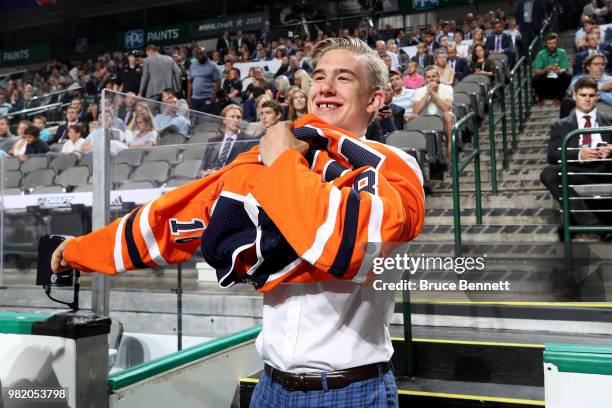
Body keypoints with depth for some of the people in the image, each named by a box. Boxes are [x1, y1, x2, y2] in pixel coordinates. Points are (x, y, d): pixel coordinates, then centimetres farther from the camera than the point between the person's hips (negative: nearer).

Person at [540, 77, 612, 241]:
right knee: (548, 173, -31)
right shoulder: (561, 125, 20)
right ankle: (593, 223, -35)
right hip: (576, 171, 0)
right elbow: (552, 156, 5)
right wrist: (578, 155, -14)